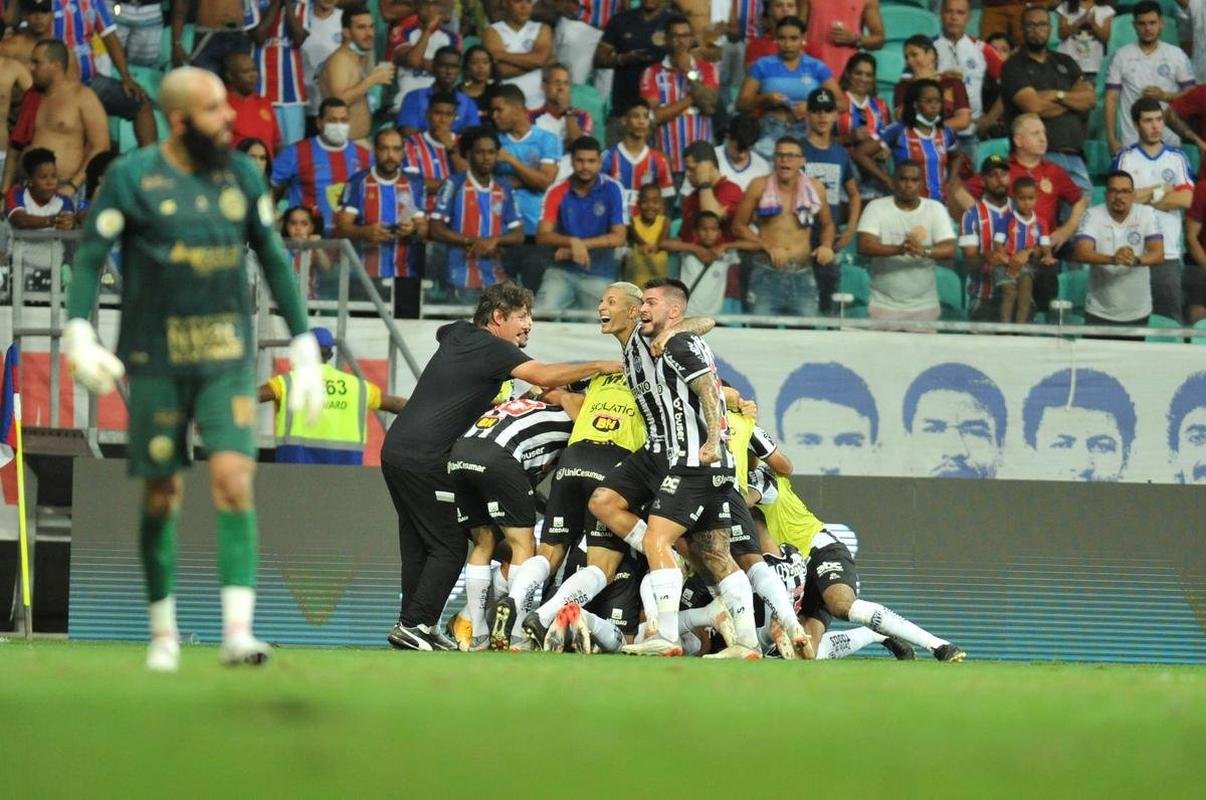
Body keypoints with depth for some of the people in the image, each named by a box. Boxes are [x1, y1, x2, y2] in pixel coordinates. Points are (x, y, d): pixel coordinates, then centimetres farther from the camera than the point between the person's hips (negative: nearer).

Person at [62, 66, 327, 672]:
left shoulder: (241, 176, 7)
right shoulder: (131, 179, -4)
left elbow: (274, 259, 14)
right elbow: (90, 257, -2)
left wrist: (304, 349, 12)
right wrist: (79, 334, -16)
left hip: (228, 357, 2)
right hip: (156, 360, -2)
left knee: (233, 478, -14)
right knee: (162, 496, 5)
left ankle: (238, 632, -19)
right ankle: (163, 632, 21)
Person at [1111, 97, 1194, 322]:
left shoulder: (1177, 158, 11)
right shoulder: (1124, 158, 7)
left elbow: (1185, 199, -3)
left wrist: (1144, 197, -4)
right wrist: (1162, 190, -3)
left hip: (1169, 252, 1)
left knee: (1171, 319, -2)